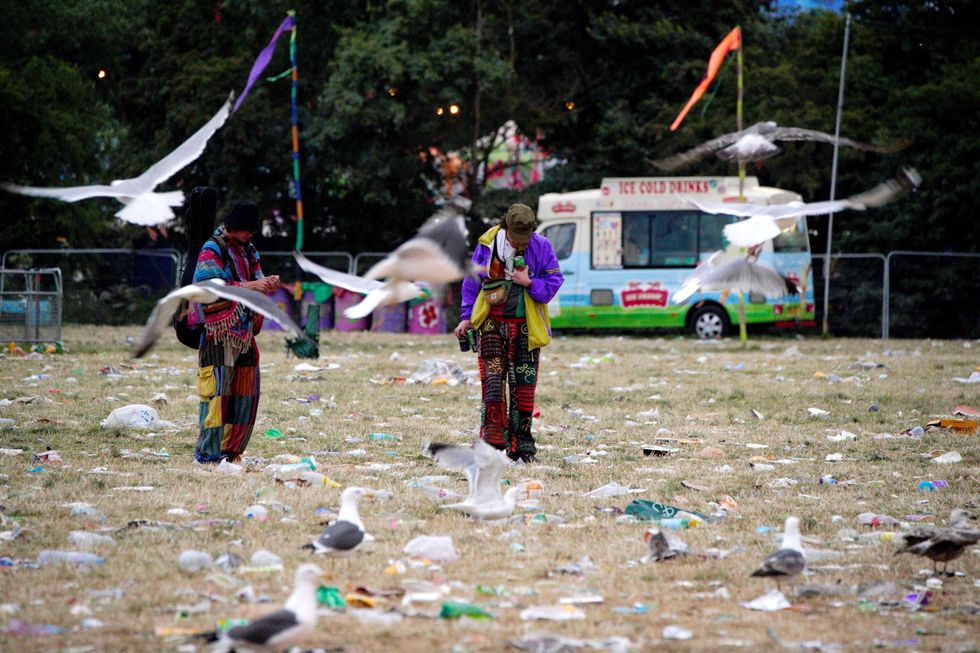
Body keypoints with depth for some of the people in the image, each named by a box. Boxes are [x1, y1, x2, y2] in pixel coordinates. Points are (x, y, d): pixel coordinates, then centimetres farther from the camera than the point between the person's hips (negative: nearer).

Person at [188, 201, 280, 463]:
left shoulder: (248, 250, 16)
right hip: (219, 332, -8)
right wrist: (251, 285, -26)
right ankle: (208, 451, -9)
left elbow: (255, 286, 19)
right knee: (217, 391, -11)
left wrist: (268, 284, -5)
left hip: (244, 331, 8)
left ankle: (231, 450, 14)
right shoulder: (211, 251, -8)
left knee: (245, 392, 8)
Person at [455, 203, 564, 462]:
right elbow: (471, 282, 9)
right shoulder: (488, 246, 0)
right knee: (493, 381, -11)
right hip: (492, 324, 0)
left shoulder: (541, 247, -3)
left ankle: (520, 445, 10)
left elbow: (555, 280, 0)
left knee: (523, 386, 2)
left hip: (525, 327, 0)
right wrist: (467, 318, 7)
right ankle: (493, 440, -9)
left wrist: (529, 283, -17)